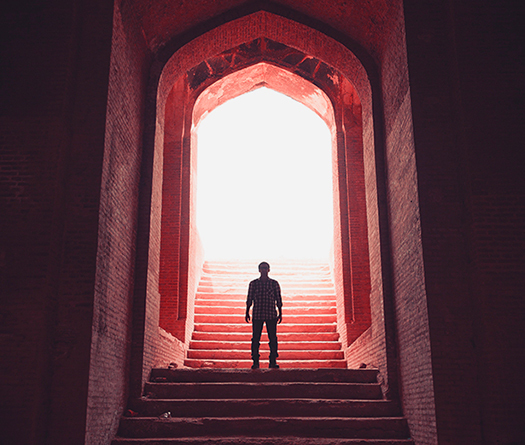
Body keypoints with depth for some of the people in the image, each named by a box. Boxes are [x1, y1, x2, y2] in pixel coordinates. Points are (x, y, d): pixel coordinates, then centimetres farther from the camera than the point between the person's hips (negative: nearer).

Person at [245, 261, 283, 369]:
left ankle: (273, 361, 6)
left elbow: (278, 299, 8)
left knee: (273, 338, -2)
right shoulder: (253, 283, 8)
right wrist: (247, 313, 6)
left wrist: (280, 314, 4)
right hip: (257, 315, 0)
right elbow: (249, 299, 11)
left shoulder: (274, 284, 7)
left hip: (271, 315, 0)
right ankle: (255, 362, 6)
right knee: (255, 338, -2)